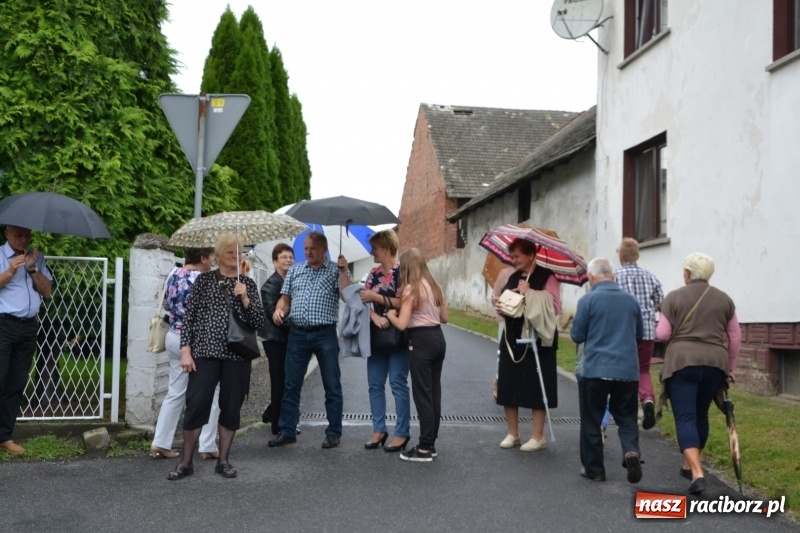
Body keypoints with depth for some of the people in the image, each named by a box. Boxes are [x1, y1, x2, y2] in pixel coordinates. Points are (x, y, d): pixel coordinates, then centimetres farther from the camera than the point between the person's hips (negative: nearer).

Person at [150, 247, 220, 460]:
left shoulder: (174, 275, 5)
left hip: (173, 337, 8)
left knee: (175, 393, 15)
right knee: (211, 395, 6)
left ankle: (160, 443, 14)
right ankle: (208, 446, 9)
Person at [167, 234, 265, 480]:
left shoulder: (248, 284, 9)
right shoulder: (203, 280, 5)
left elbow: (259, 322, 4)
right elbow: (189, 316, 2)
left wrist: (245, 299, -10)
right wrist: (185, 350, -6)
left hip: (236, 355, 2)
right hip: (204, 352, -2)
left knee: (231, 407, 6)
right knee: (196, 405, -3)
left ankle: (223, 460, 19)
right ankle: (186, 462, 10)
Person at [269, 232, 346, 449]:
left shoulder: (336, 270, 2)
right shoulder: (295, 270, 14)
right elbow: (285, 298, 14)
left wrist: (344, 271, -18)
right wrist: (279, 310, -6)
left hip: (325, 334, -3)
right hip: (297, 333, 3)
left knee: (332, 386, 3)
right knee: (291, 385, 7)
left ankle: (333, 433, 11)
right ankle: (287, 431, 15)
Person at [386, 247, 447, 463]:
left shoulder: (411, 289, -13)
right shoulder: (435, 285, 10)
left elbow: (402, 324, -17)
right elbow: (444, 318, 15)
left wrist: (390, 315, 1)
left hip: (421, 341, -8)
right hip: (438, 338, 8)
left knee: (422, 394, -3)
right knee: (434, 392, 12)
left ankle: (424, 449, 1)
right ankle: (430, 444, 20)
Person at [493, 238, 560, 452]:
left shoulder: (546, 276, -8)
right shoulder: (513, 277, 14)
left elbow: (555, 306, -18)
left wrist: (530, 294, -20)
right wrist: (500, 308, 1)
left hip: (537, 340, -6)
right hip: (512, 338, 7)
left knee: (536, 387, 0)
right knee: (508, 385, 7)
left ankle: (538, 436, 10)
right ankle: (513, 434, 18)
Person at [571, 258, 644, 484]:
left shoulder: (588, 300, -8)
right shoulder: (631, 300, 6)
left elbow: (577, 335, -4)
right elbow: (640, 334, 17)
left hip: (595, 370, -3)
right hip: (627, 370, 3)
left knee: (591, 421, 9)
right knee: (627, 417, 12)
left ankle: (594, 469, 15)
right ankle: (631, 451, -14)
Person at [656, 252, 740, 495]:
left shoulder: (674, 297, -1)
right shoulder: (724, 299, 8)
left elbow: (662, 334, -2)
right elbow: (735, 337, 11)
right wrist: (730, 367, 20)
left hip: (682, 362, -4)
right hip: (714, 363, 4)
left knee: (685, 417, -4)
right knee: (700, 415, 19)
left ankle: (697, 473, -18)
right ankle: (690, 465, 32)